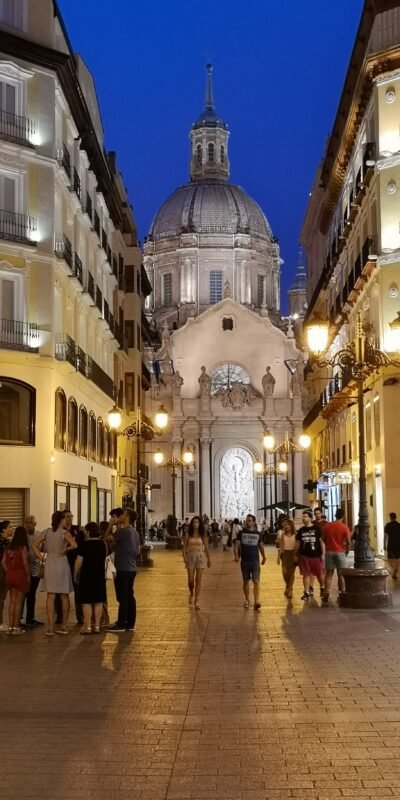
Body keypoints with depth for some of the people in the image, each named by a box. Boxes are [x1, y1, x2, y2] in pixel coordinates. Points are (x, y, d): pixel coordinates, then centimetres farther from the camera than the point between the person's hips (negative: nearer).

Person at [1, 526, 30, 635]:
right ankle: (16, 627, 3)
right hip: (20, 575, -5)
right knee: (18, 602, 2)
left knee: (12, 602, 13)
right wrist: (28, 576, -5)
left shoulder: (9, 547, 6)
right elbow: (25, 563, -15)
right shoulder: (23, 548, -10)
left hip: (9, 576, 5)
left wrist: (8, 572, 11)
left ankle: (10, 626, 14)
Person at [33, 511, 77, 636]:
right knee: (64, 596, 10)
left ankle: (50, 627, -3)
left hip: (49, 564, 3)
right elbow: (74, 545, -24)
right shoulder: (65, 533, -8)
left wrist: (41, 558, 3)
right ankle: (64, 626, 15)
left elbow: (34, 545, 3)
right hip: (62, 563, -3)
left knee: (50, 596, 2)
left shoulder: (47, 532, 4)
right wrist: (66, 550, -5)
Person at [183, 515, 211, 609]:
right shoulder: (188, 535, 1)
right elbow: (184, 547, 0)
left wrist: (208, 559, 15)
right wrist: (185, 558, -12)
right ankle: (191, 594, 33)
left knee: (198, 580, -2)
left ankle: (196, 601, 3)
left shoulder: (203, 536, 2)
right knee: (190, 580, 2)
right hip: (190, 557, 0)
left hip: (200, 557, 0)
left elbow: (206, 548, 9)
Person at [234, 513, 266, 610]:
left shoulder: (257, 534, 4)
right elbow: (236, 545, -6)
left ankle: (256, 601, -17)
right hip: (244, 561, 0)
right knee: (246, 581, 10)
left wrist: (264, 557, 21)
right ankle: (247, 600, 25)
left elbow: (261, 546, 16)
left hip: (255, 561, 0)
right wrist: (236, 555, -21)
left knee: (256, 581, -10)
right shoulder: (241, 533, 0)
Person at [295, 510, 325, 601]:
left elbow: (322, 541, -4)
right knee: (306, 574, 5)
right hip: (304, 555, 3)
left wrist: (323, 554, -9)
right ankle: (306, 593, 10)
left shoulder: (317, 529, -4)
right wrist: (296, 555, 9)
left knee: (320, 574, 7)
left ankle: (323, 589, 31)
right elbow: (298, 543, 12)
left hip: (316, 555, -3)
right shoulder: (301, 530, 7)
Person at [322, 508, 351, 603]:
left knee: (329, 574, 6)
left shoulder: (326, 526, 2)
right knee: (341, 574, 4)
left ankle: (326, 593, -5)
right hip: (340, 552, -2)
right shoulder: (344, 527, -8)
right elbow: (348, 542, -11)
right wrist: (347, 551, 4)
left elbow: (323, 539, 7)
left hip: (329, 552, 3)